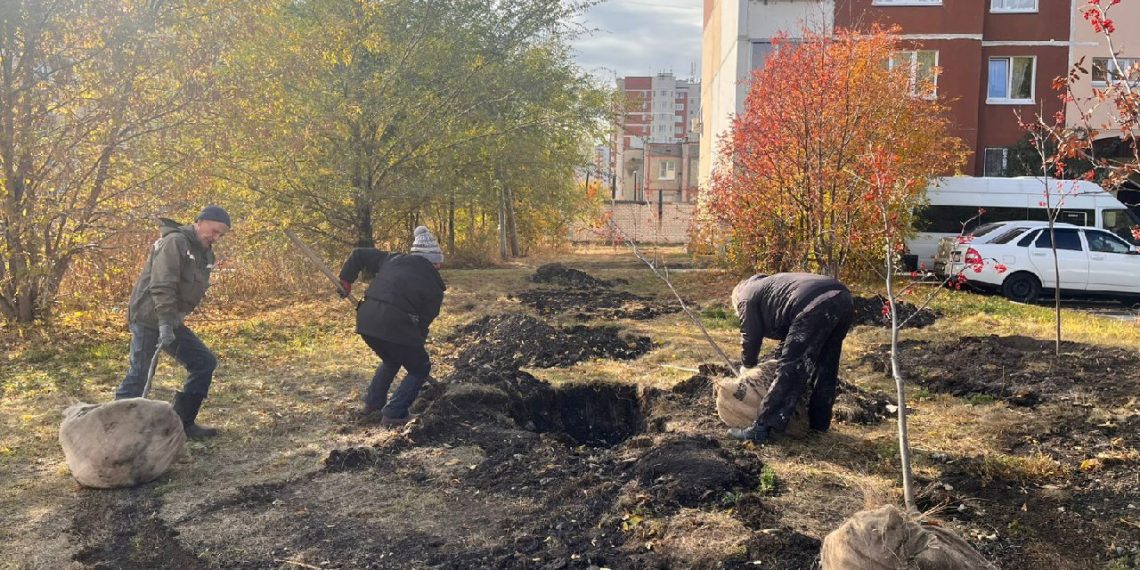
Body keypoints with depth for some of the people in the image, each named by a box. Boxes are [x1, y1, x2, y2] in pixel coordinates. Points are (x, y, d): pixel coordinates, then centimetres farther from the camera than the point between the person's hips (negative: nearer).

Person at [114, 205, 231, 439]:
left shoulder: (205, 254, 12)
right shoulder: (175, 242, -17)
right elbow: (162, 286, -26)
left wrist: (174, 322, 8)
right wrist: (165, 325, -31)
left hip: (171, 322, 9)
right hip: (149, 320, -9)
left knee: (205, 362, 4)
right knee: (139, 375, -6)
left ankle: (183, 422, 10)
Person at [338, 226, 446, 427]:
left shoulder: (391, 260, 18)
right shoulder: (433, 284, 3)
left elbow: (359, 254, 20)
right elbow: (424, 321, 5)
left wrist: (346, 280, 27)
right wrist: (416, 346, 17)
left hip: (366, 321, 7)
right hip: (395, 326, -7)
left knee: (391, 361, 33)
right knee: (419, 369, 14)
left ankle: (372, 404, 33)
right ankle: (394, 414, 4)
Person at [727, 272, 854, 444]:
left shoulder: (746, 297, 18)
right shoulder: (769, 284, 41)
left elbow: (751, 337, 18)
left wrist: (747, 365, 35)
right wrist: (782, 355, 47)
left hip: (816, 307, -8)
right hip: (843, 300, 9)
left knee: (790, 371, -6)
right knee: (826, 369, 21)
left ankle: (762, 428, -4)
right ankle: (819, 422, 32)